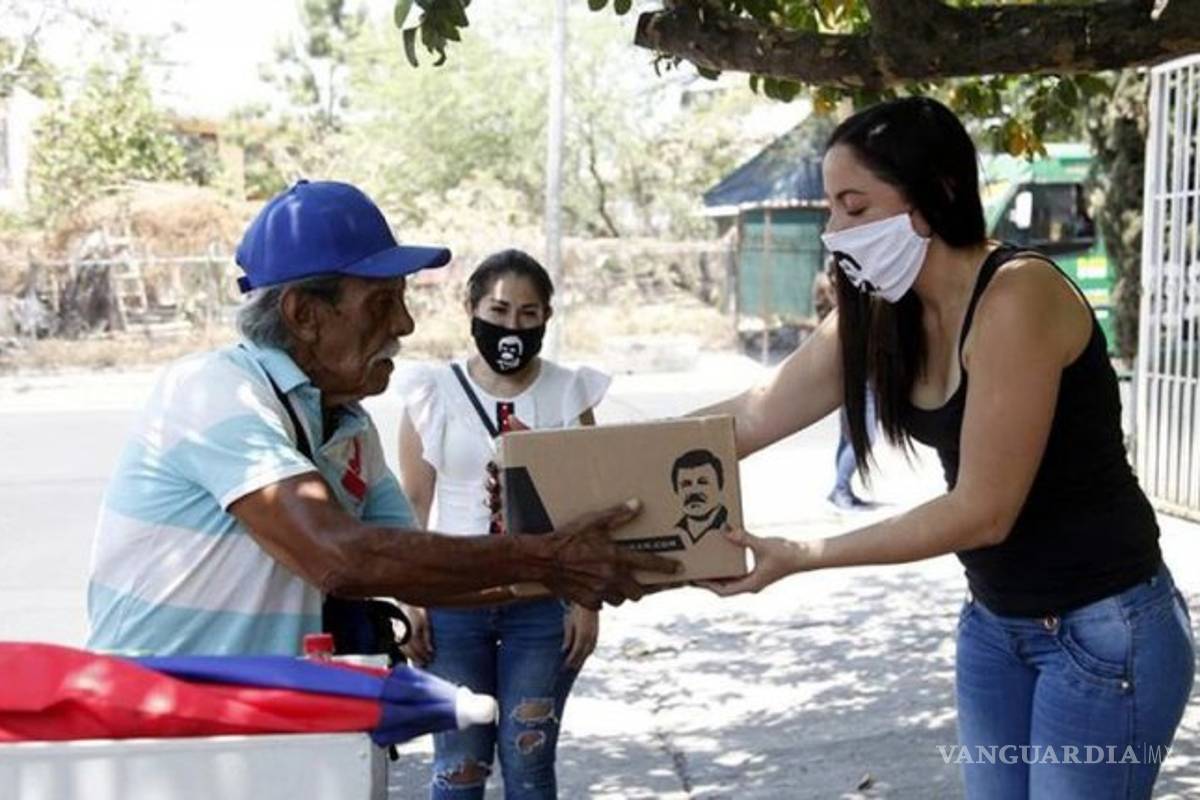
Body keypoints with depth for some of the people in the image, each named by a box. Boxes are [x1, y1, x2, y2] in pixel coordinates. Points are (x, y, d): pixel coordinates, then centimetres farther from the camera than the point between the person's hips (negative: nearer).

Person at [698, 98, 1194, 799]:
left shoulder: (1017, 295, -24)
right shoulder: (881, 313, -1)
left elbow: (982, 511, -25)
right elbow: (756, 414, 5)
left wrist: (802, 558, -22)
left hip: (1102, 629, -7)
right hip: (995, 623, 7)